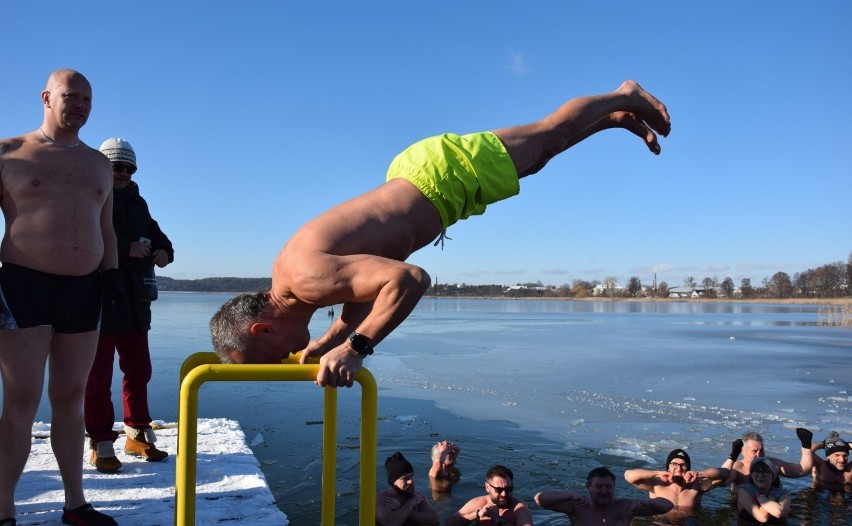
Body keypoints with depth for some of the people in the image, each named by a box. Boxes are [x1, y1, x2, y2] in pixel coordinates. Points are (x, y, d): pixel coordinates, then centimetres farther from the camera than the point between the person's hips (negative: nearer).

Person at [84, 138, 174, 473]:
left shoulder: (137, 203, 16)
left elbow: (155, 233, 20)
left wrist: (164, 251, -3)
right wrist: (128, 249, -24)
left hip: (135, 303, 7)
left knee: (139, 371, 13)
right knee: (99, 376, 2)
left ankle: (138, 434, 25)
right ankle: (101, 444, 10)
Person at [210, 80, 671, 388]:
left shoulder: (307, 277, -30)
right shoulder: (287, 272, -1)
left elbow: (409, 279, -39)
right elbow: (365, 293, 14)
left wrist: (354, 347, -36)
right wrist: (327, 342, 4)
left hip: (443, 170, -6)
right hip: (417, 171, 6)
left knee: (550, 136, 14)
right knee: (544, 141, 22)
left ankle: (624, 98, 36)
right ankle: (620, 116, 39)